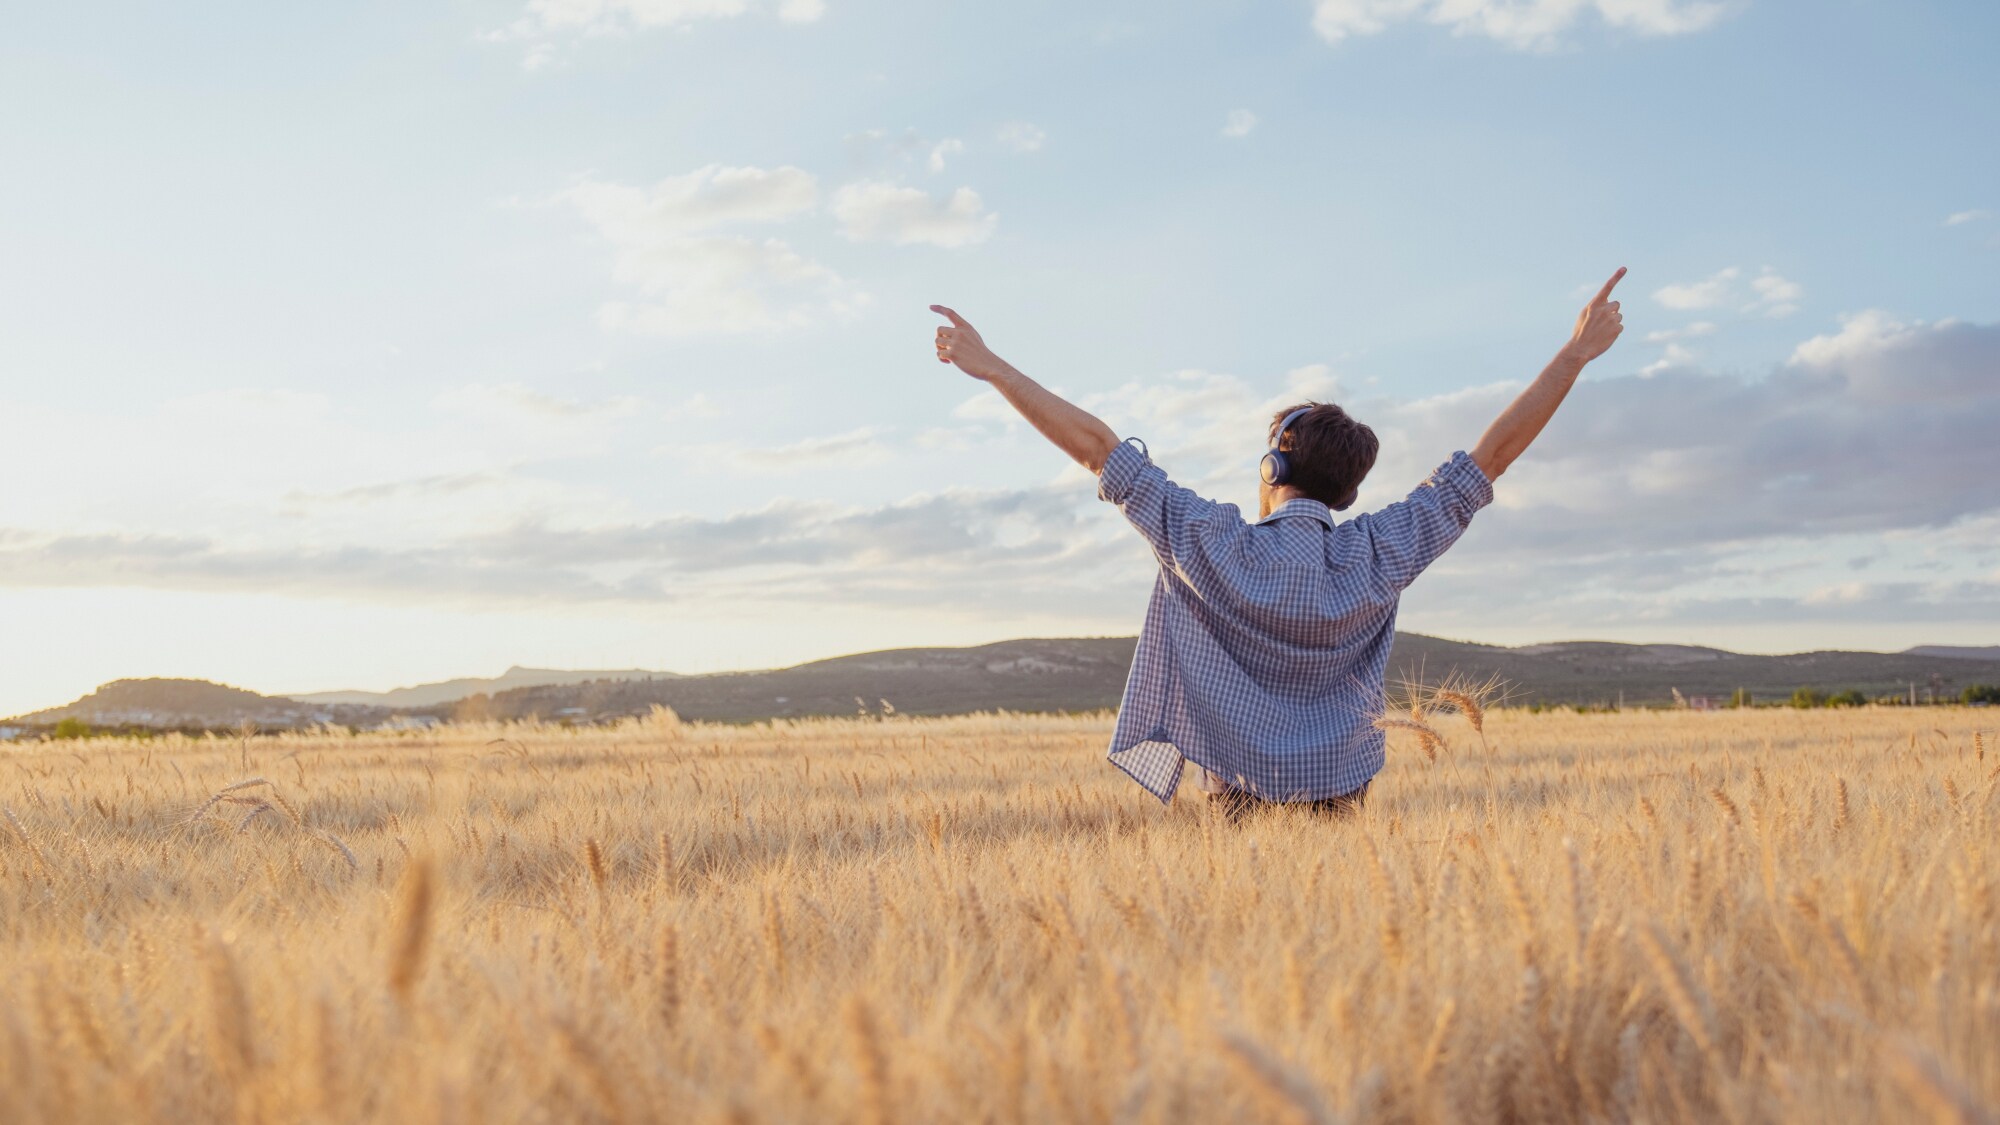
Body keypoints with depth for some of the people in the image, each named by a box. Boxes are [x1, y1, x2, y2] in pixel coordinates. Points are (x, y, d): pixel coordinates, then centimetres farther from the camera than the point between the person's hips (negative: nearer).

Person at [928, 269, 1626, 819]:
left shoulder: (1210, 546, -10)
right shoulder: (1377, 554, -6)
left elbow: (1097, 447, -7)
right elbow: (1492, 455, -1)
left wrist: (992, 368, -2)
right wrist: (1575, 353, 6)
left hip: (1240, 801, -1)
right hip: (1342, 796, 1)